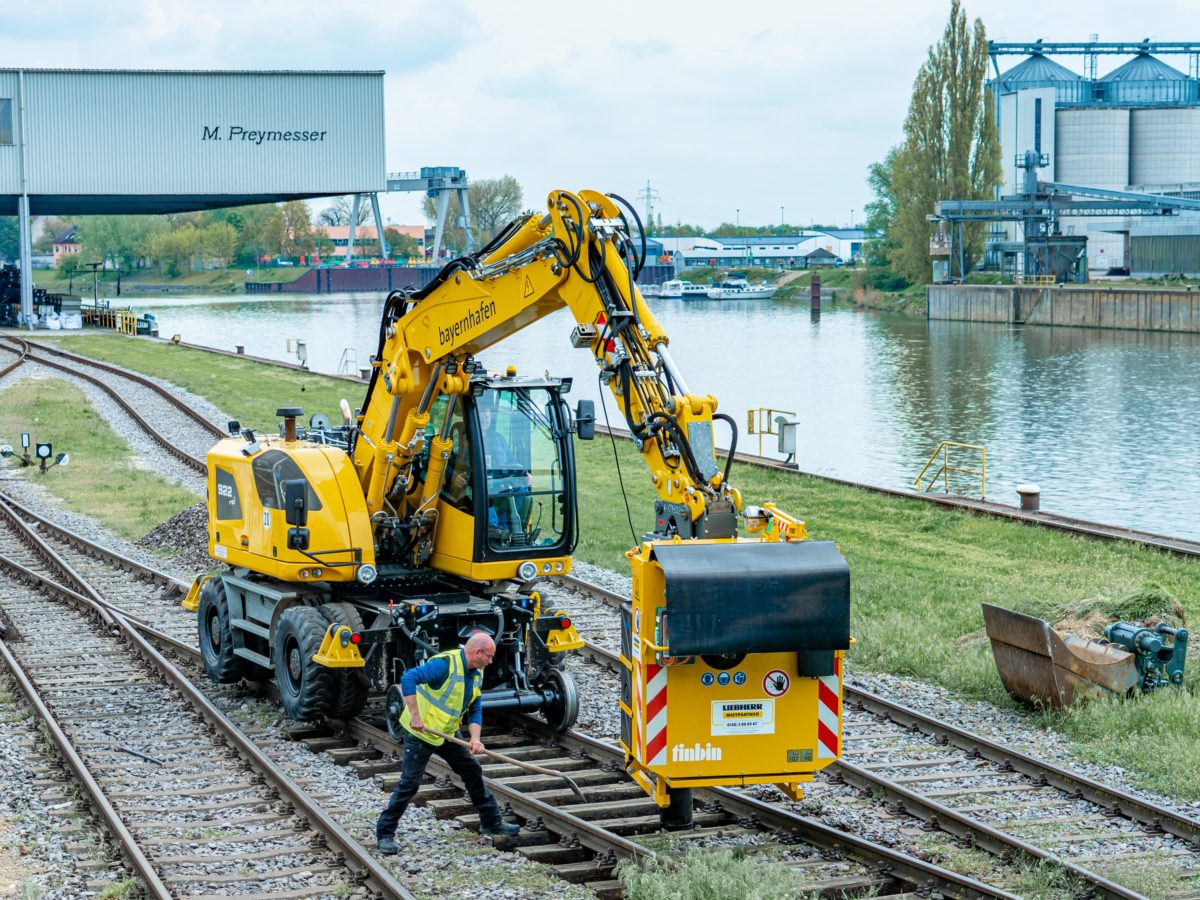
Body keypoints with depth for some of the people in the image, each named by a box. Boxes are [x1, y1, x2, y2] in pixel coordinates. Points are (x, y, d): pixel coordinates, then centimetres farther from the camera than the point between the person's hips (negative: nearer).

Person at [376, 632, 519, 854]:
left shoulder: (476, 674, 4)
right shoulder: (445, 663, -25)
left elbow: (475, 710, 7)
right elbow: (408, 679, -33)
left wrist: (475, 738, -11)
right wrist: (415, 716, -34)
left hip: (446, 734, 9)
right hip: (420, 732, -9)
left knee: (472, 772, 12)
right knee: (409, 783, -8)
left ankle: (491, 822, 25)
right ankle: (384, 833, 0)